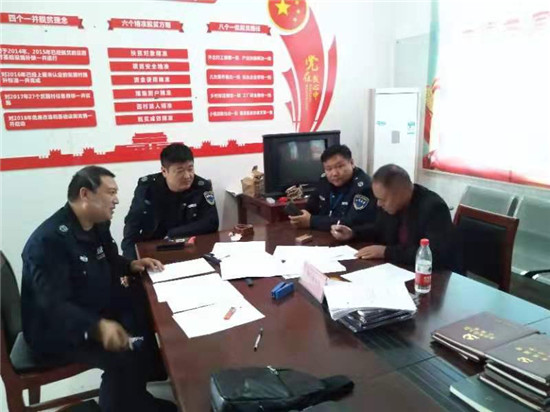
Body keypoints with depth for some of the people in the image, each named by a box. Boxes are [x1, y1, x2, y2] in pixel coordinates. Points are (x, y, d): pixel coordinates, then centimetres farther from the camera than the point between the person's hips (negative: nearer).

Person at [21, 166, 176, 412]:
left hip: (98, 309, 9)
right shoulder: (49, 240, -26)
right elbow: (54, 306, -33)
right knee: (125, 357, -26)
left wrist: (131, 265, 0)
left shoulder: (98, 225, 3)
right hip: (57, 330, -9)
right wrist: (98, 327, -49)